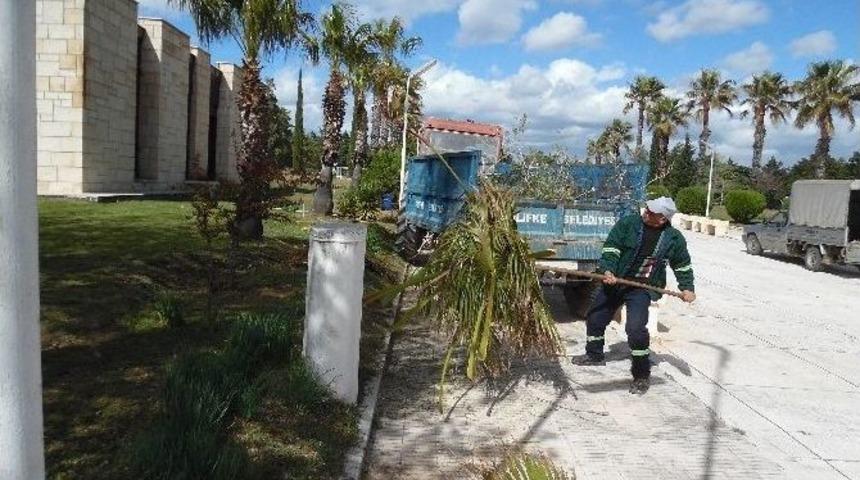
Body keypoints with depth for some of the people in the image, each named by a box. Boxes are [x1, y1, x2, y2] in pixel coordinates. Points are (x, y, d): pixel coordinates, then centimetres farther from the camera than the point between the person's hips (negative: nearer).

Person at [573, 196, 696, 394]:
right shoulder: (628, 223, -9)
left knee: (636, 328, -20)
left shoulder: (674, 238, -4)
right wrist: (608, 270, -24)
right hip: (614, 281, 3)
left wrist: (687, 287, 4)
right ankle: (594, 355, 41)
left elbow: (682, 265, 12)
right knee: (595, 318, 13)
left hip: (642, 289, -2)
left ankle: (642, 375, 0)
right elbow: (611, 247, -11)